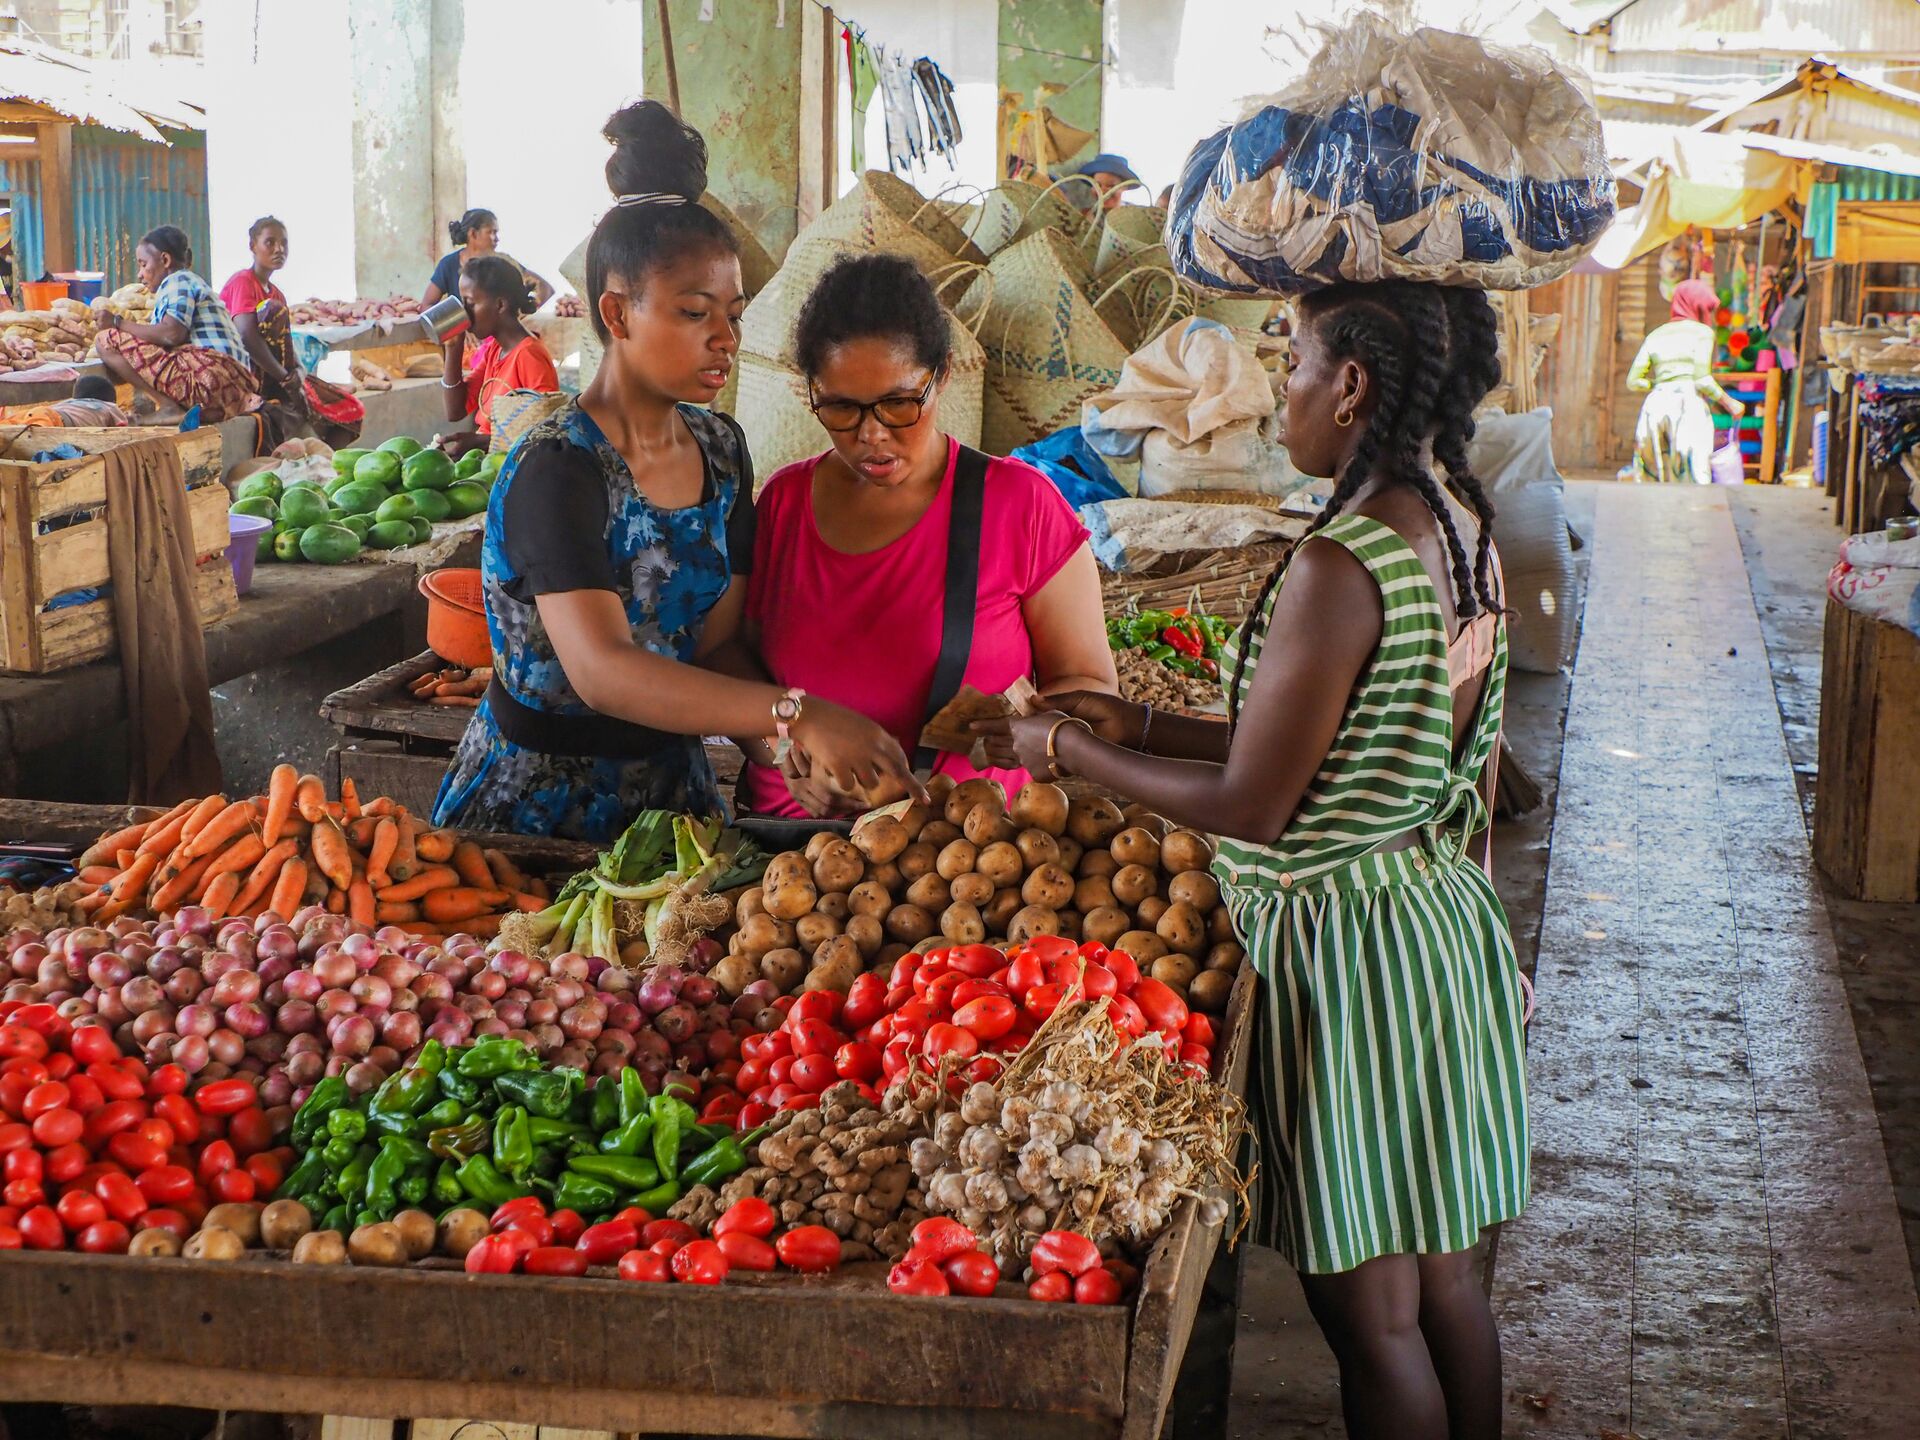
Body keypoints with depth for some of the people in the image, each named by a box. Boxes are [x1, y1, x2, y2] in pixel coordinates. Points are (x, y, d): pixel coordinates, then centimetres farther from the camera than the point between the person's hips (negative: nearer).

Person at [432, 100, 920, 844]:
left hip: (671, 786, 5)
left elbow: (720, 638, 1)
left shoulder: (720, 448, 6)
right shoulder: (557, 469, -18)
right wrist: (798, 715, -41)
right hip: (535, 809, -5)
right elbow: (601, 669, -31)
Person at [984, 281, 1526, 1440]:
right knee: (1443, 1278, 22)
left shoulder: (1341, 566, -24)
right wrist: (1142, 725, 12)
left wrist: (1074, 753, -7)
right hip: (1444, 919, 9)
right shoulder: (1465, 531, 5)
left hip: (1348, 948, -9)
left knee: (1371, 1311, 6)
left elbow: (1250, 808, -19)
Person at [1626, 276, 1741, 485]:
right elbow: (1702, 380, -6)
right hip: (1688, 405, -5)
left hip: (1654, 406, 5)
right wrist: (1729, 403, 5)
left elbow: (1633, 381, 13)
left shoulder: (1656, 336, 20)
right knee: (1695, 478, -9)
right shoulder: (1702, 332, 6)